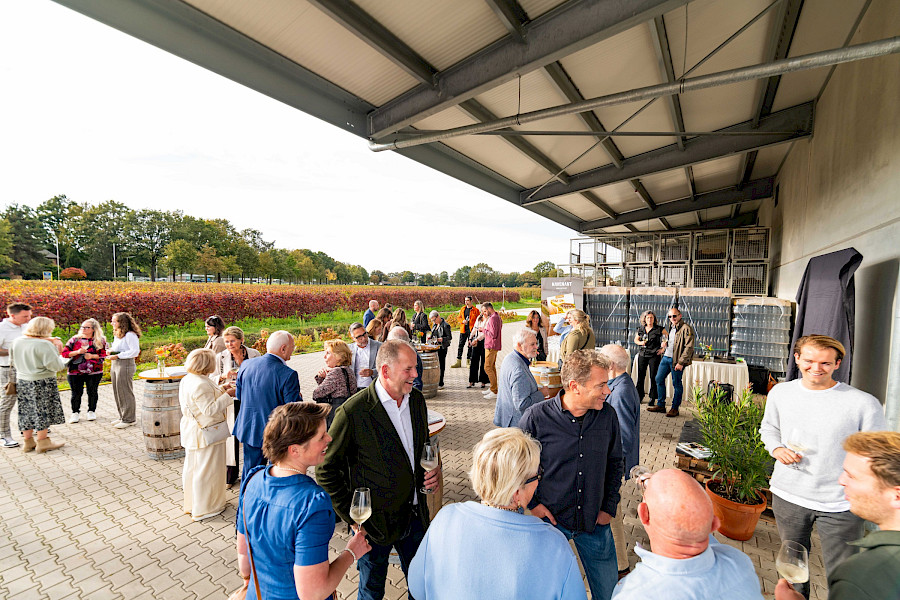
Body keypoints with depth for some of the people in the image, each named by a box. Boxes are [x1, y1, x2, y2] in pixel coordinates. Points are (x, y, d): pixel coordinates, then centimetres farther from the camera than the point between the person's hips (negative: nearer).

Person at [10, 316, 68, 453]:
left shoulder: (17, 342, 2)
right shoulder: (44, 345, -21)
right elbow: (56, 366, -22)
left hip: (21, 381, 7)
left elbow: (12, 359, 17)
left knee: (26, 411, 16)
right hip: (42, 383, -7)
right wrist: (64, 360, -3)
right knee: (42, 411, 4)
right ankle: (42, 442, 13)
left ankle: (28, 442, 26)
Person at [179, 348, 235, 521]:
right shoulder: (201, 384, -28)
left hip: (192, 432, 10)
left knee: (193, 467, 23)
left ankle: (191, 503, 41)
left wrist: (222, 389, 9)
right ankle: (204, 509, 21)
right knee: (206, 470, 6)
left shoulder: (187, 380, 3)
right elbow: (210, 409, -27)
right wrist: (227, 395, -20)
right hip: (206, 434, -10)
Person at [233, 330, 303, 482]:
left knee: (250, 471, 23)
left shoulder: (246, 365, -6)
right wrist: (299, 396, 0)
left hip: (249, 428, 6)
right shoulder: (288, 374, -25)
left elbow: (238, 394, 7)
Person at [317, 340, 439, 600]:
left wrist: (433, 469, -6)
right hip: (376, 522, -5)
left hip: (416, 515, 5)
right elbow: (326, 470, -13)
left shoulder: (417, 399, -5)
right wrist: (351, 515, -14)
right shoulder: (353, 412, -24)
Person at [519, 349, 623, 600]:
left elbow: (615, 462, 8)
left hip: (595, 523, 3)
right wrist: (533, 504, -8)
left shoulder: (608, 415, -9)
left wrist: (609, 507, 4)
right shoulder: (536, 418, -21)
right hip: (550, 521, -2)